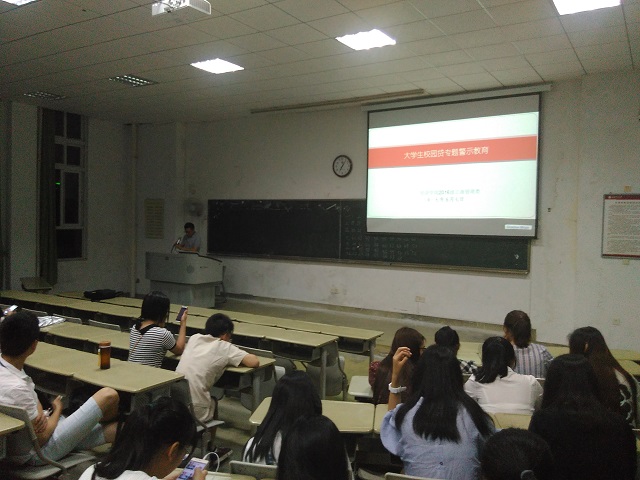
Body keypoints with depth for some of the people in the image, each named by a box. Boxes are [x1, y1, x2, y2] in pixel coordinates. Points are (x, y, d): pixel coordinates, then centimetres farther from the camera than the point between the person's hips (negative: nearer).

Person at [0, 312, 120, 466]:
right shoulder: (15, 388, -33)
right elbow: (41, 438, -22)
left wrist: (40, 414, -10)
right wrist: (57, 409, -3)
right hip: (38, 453, -9)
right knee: (108, 396, -10)